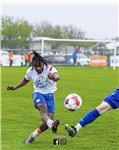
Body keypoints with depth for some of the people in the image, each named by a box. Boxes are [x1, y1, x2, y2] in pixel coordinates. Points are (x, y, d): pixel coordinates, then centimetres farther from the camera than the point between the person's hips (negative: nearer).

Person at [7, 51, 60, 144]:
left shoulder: (50, 69, -19)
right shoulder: (30, 71, -6)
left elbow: (57, 76, -43)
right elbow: (25, 80, 19)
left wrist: (54, 77, -67)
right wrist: (15, 87, 16)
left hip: (50, 95, 0)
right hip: (38, 94, 0)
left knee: (49, 118, -10)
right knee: (43, 108, -33)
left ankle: (33, 135, 12)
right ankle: (51, 124, -64)